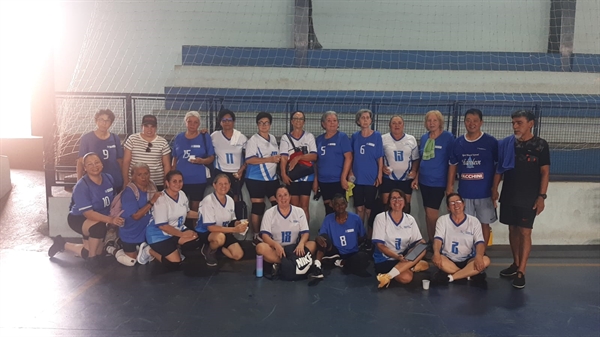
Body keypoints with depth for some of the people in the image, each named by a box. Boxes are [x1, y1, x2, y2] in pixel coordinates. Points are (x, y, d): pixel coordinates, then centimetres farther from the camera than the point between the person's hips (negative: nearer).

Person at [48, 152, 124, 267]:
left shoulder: (108, 179, -9)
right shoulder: (81, 186, -26)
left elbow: (113, 202, 3)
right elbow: (88, 213, -31)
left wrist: (116, 217, -13)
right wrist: (110, 220, -42)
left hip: (99, 218, 7)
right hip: (79, 218, -7)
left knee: (96, 253, 6)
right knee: (99, 227, -38)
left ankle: (63, 244, 29)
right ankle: (91, 256, -11)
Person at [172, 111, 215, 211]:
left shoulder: (205, 137, -1)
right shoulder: (178, 138, 7)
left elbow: (211, 157, 1)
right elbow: (175, 158, 13)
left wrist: (202, 161, -19)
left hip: (198, 179, -2)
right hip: (181, 179, 2)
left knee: (195, 208, 6)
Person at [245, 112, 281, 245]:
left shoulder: (273, 138, 12)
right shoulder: (253, 140, -9)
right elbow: (249, 160, -19)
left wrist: (279, 159, 2)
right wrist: (269, 159, -22)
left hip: (272, 178, 7)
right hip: (256, 179, -6)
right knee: (258, 207, 0)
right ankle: (256, 236, 12)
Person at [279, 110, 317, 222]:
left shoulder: (309, 136, 3)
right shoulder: (285, 137, 4)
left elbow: (314, 156, -4)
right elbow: (283, 157, -6)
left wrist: (298, 157, -17)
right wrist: (283, 174, -17)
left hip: (307, 176, -1)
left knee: (304, 206, 0)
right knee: (294, 206, 5)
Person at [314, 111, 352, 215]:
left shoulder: (342, 137, -4)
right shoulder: (319, 139, 10)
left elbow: (348, 157, -10)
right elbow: (317, 160, 14)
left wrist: (343, 178, -16)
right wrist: (315, 179, 11)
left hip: (337, 180, -5)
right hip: (323, 181, 5)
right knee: (328, 208, 12)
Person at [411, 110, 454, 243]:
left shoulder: (448, 137, -8)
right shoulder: (424, 137, 7)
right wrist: (416, 178, 12)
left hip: (438, 181, -5)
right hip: (424, 180, 5)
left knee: (431, 213, -7)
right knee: (428, 213, 13)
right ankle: (430, 240, 25)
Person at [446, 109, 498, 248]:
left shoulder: (491, 142, -5)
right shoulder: (458, 142, 4)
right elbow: (453, 165, 10)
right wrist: (450, 186, 6)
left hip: (485, 192, -2)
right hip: (464, 192, 2)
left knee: (484, 224, 9)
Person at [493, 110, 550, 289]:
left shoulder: (540, 145, -6)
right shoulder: (507, 143, 2)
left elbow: (545, 172, -5)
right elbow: (499, 168, 9)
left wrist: (541, 196, -10)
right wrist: (495, 189, 4)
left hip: (529, 197, -4)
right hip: (508, 195, 4)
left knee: (525, 232, -4)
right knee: (513, 229, 12)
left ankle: (521, 272, 0)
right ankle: (515, 264, 27)